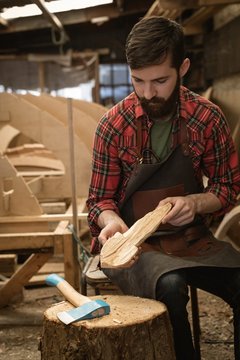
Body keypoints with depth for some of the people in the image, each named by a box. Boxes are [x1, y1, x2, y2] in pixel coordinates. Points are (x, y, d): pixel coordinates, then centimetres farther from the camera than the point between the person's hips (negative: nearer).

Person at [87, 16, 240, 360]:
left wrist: (195, 203, -15)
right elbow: (100, 200, 1)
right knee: (170, 287, -32)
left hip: (191, 237, 2)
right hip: (133, 242, -1)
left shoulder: (208, 118, -4)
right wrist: (111, 222, -22)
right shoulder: (113, 125, -7)